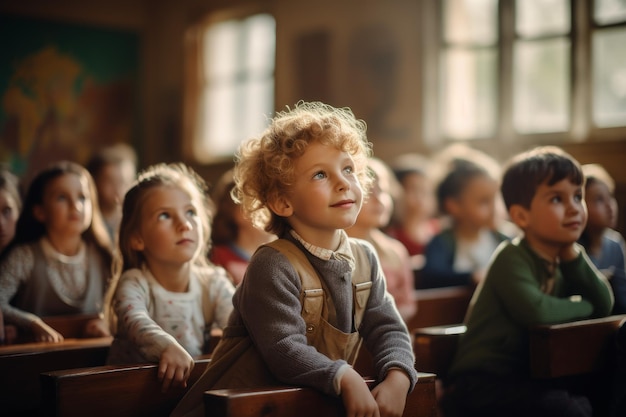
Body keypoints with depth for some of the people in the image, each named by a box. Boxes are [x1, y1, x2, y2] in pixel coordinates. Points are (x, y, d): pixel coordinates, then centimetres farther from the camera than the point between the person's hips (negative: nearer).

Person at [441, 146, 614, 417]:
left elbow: (603, 305, -1)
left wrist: (571, 252, -9)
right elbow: (535, 311, -31)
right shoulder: (511, 258, -15)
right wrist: (581, 306, -12)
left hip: (525, 379, 8)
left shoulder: (562, 261, 9)